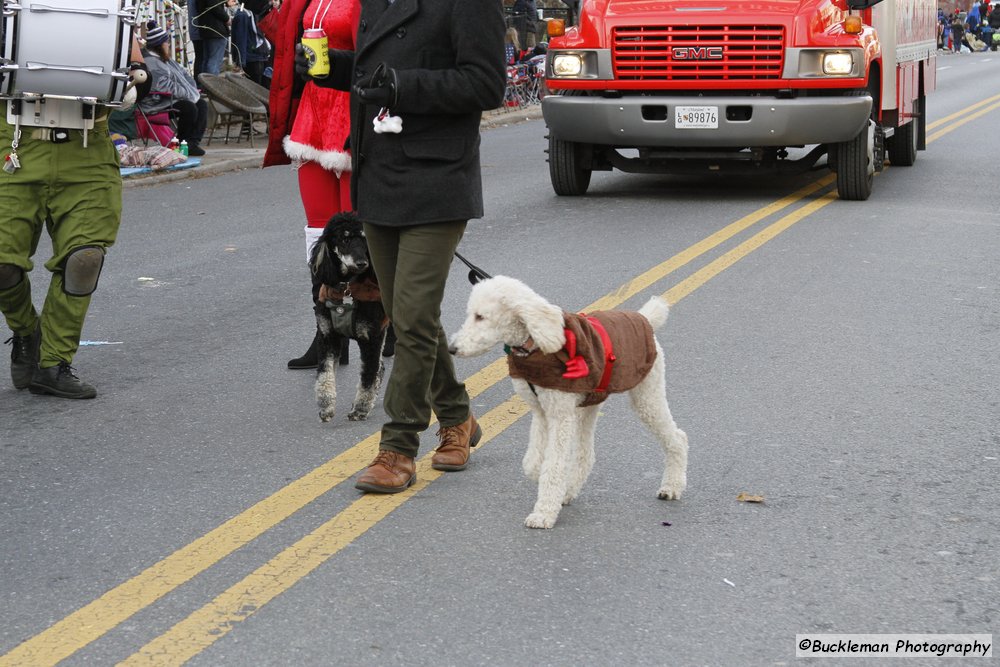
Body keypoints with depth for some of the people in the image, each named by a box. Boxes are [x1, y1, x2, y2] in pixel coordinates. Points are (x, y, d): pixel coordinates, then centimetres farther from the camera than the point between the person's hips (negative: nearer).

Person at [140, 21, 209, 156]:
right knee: (189, 108, -27)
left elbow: (184, 74, 22)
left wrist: (193, 89, 3)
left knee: (202, 104, -2)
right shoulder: (150, 63, -17)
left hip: (172, 99, 11)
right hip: (156, 105, -11)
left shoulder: (166, 60, 18)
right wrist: (190, 94, -18)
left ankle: (193, 142, -11)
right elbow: (166, 87, -24)